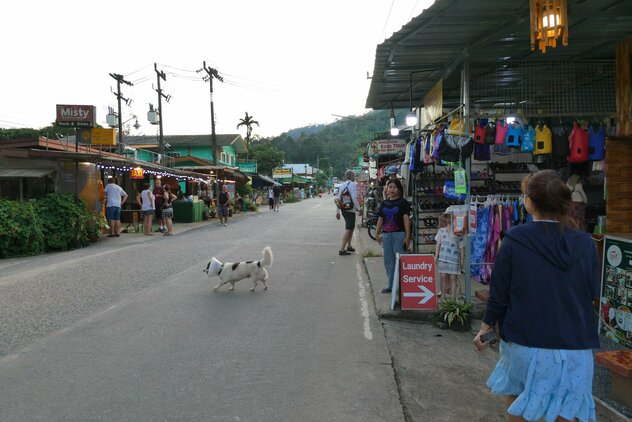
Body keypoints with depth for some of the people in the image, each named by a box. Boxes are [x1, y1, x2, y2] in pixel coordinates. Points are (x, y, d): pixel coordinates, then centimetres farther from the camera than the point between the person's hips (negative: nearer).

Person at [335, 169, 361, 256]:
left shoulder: (342, 185, 14)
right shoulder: (352, 184, -10)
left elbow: (338, 199, 14)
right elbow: (354, 198, -19)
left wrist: (337, 211, 16)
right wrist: (358, 208, -12)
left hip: (343, 209, 9)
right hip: (350, 210, -9)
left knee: (351, 228, 22)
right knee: (348, 229, -7)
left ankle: (348, 246, 28)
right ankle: (342, 249, -11)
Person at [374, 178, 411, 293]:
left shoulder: (403, 202, -2)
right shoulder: (384, 203, 13)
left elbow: (406, 220, -7)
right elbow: (380, 219, 16)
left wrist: (407, 237, -13)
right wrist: (377, 234, 9)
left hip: (399, 234, -5)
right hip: (386, 235, 5)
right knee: (388, 261, 10)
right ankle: (389, 285, 20)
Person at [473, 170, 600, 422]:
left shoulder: (514, 241, -13)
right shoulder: (584, 243, -5)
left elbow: (499, 291, -7)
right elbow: (593, 293, 4)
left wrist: (487, 325, 7)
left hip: (527, 341, -2)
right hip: (576, 345, 2)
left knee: (512, 392, 25)